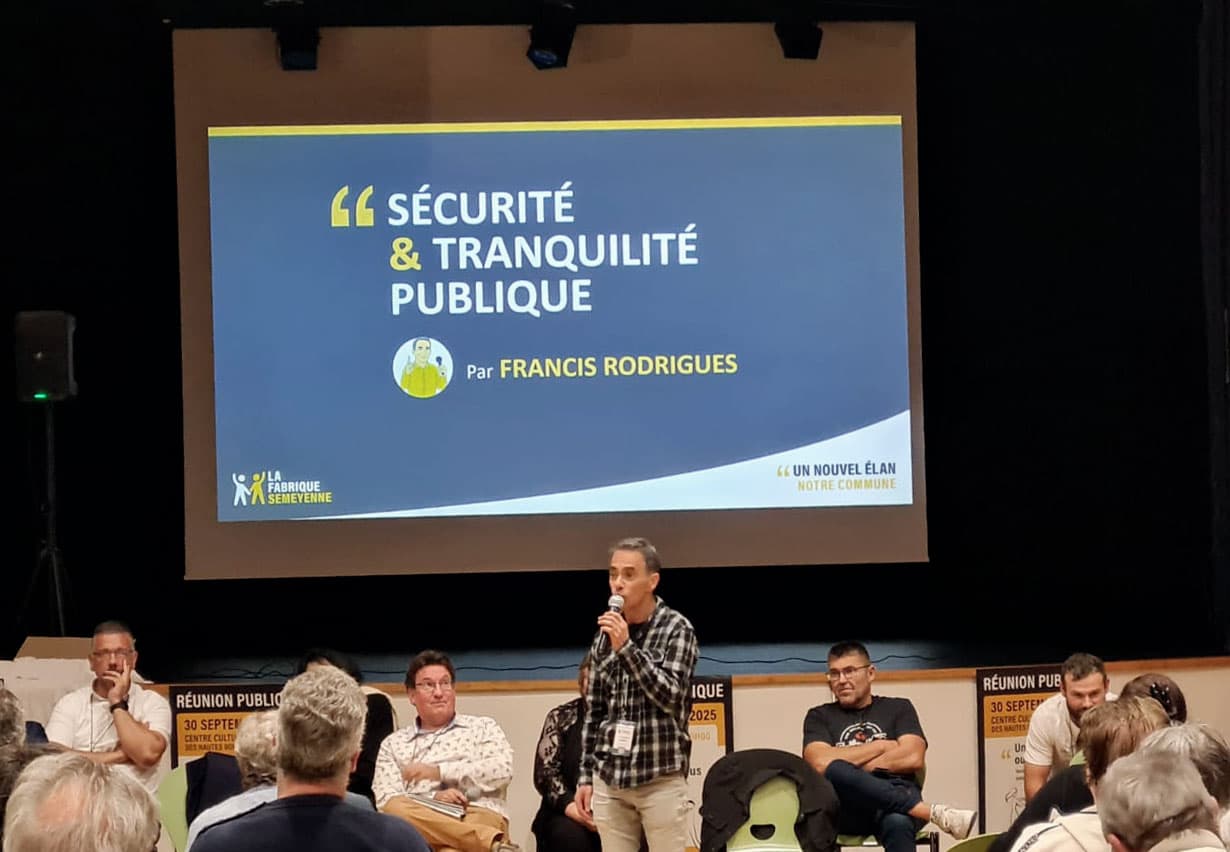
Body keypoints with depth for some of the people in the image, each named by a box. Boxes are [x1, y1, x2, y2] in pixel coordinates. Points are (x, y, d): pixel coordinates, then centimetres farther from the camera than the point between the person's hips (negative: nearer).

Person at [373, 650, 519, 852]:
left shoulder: (482, 727, 21)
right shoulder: (393, 743, 23)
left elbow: (502, 769, 1)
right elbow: (384, 799, 8)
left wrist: (438, 772, -4)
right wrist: (434, 797, -11)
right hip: (423, 824, 4)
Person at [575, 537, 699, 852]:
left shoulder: (676, 628, -3)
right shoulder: (605, 634, 9)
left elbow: (670, 696, -13)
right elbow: (594, 711, 14)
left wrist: (626, 648, -19)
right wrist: (586, 775, 10)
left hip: (661, 778, -4)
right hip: (609, 778, 4)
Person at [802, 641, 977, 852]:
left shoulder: (898, 708, 20)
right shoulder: (820, 716, 19)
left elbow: (913, 758, 1)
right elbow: (821, 763, -3)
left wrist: (850, 767, -1)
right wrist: (880, 746, 2)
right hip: (844, 810, 0)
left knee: (898, 823, -40)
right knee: (835, 771, -36)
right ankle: (932, 812, -36)